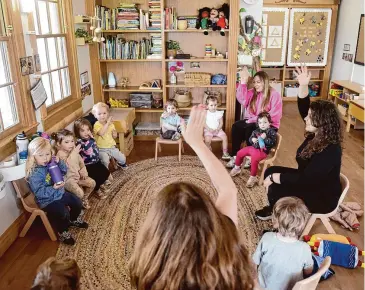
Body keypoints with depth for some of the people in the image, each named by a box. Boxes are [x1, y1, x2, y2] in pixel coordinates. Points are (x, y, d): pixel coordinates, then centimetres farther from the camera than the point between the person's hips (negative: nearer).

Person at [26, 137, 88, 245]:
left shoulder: (51, 163, -4)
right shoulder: (34, 174, -26)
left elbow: (64, 170, 3)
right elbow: (39, 193, -27)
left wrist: (59, 162, -16)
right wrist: (53, 188, -39)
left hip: (60, 193, 8)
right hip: (47, 200, -8)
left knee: (77, 203, 12)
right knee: (64, 213, -23)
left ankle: (74, 220, 41)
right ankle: (63, 233, 4)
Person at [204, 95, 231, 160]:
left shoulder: (219, 113, 3)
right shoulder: (205, 114, -2)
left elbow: (221, 123, 4)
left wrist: (217, 129, -12)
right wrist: (209, 129, -17)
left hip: (217, 130, 3)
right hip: (208, 130, -3)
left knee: (225, 137, -17)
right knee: (207, 139, -28)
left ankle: (225, 153, -2)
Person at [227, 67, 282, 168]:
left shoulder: (274, 94, -9)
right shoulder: (253, 92, 9)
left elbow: (275, 115, -17)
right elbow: (242, 100, -9)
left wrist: (256, 120, -22)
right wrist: (243, 82, -15)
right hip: (252, 121, 6)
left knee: (249, 129, -33)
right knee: (236, 126, -20)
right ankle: (235, 156, -18)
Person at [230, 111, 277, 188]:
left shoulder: (272, 132, -10)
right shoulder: (256, 131, 6)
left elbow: (273, 143, -18)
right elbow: (250, 139, 13)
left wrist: (265, 138, -28)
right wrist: (252, 139, -11)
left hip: (263, 151, -7)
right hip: (253, 147, 7)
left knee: (254, 159, -32)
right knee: (240, 153, 5)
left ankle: (253, 177, -15)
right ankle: (237, 168, 29)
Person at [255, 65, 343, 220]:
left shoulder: (330, 151, -32)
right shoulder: (317, 135, -7)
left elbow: (303, 179, -35)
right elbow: (304, 109, -3)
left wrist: (275, 178, -27)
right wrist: (303, 85, -18)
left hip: (322, 197, -9)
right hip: (309, 181, 9)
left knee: (275, 190, -21)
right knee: (271, 171, 5)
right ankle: (275, 209, 23)